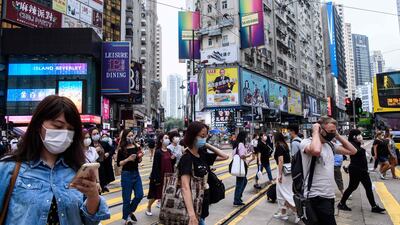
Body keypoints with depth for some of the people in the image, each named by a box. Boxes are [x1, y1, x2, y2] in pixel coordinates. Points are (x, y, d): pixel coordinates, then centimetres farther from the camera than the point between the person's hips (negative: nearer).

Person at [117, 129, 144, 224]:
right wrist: (128, 159, -23)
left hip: (136, 173, 5)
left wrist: (140, 157, -10)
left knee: (139, 195, 8)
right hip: (126, 174, -5)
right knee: (126, 198, 5)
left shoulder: (137, 147, 0)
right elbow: (118, 163, -10)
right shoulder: (121, 149, -11)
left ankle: (130, 211, 33)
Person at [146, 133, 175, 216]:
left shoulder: (169, 151, 6)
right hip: (159, 176, -6)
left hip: (167, 176, 6)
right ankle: (148, 208, 30)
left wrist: (173, 159, -8)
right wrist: (157, 178, -18)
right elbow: (156, 165, -16)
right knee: (155, 194, 8)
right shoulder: (158, 152, -14)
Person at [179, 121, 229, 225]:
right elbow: (185, 187, -30)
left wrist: (207, 145, 0)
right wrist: (192, 215, -38)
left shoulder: (202, 155, 2)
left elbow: (225, 156, 10)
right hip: (193, 207, -8)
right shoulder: (186, 158, -21)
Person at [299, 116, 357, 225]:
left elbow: (352, 151, 17)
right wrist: (315, 131, -20)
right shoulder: (306, 142, -12)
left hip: (330, 195, 8)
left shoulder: (330, 145, 12)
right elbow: (316, 151, -35)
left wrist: (338, 136, 8)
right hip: (316, 197, -8)